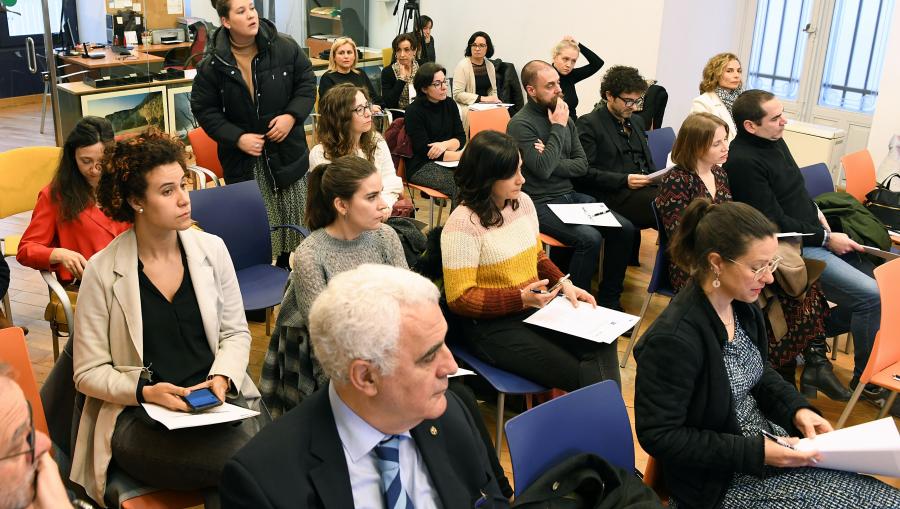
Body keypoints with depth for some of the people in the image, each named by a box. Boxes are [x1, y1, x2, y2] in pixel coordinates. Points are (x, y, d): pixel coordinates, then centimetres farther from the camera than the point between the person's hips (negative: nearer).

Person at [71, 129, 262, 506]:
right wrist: (145, 391, -17)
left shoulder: (212, 249, 5)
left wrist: (221, 378, -8)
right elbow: (89, 372, 0)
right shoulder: (102, 271, -4)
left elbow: (236, 332, 11)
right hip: (139, 417, -3)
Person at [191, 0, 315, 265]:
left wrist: (292, 115, -11)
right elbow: (204, 109, -2)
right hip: (243, 160, -2)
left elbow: (307, 83, 5)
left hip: (287, 151, 2)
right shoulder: (212, 63, -8)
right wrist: (237, 138, -13)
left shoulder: (285, 47, -5)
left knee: (295, 218, 12)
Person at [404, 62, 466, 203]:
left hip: (448, 160, 6)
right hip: (421, 167, -6)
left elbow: (461, 138, 10)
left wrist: (445, 144, -14)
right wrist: (462, 155, -17)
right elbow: (425, 151, -13)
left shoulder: (450, 104, 10)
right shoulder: (414, 111, -8)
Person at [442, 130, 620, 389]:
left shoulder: (523, 202, 4)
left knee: (601, 343, -18)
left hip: (537, 306, 6)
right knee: (577, 374, -20)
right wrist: (521, 298, -24)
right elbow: (460, 299, -16)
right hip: (493, 324, -6)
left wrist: (563, 283, -1)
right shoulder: (462, 225, -17)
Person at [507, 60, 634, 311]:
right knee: (590, 238, -28)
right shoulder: (520, 124, -11)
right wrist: (558, 128, -14)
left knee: (625, 229, -7)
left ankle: (608, 300, 7)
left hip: (570, 195, 7)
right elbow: (543, 169, -23)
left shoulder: (563, 116, 9)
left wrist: (552, 162, -10)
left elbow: (582, 165, 8)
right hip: (541, 204, -7)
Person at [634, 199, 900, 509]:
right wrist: (756, 454, -23)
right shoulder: (673, 340, -27)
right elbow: (659, 436, -22)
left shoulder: (742, 305, -2)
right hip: (720, 482, -8)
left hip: (767, 438, 8)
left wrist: (797, 410, -2)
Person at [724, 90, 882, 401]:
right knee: (870, 294, -17)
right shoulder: (743, 162, -21)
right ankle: (866, 379, -1)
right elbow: (775, 223, -20)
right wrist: (826, 239, -13)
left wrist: (816, 212, 4)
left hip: (812, 234, 10)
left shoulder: (774, 140, 8)